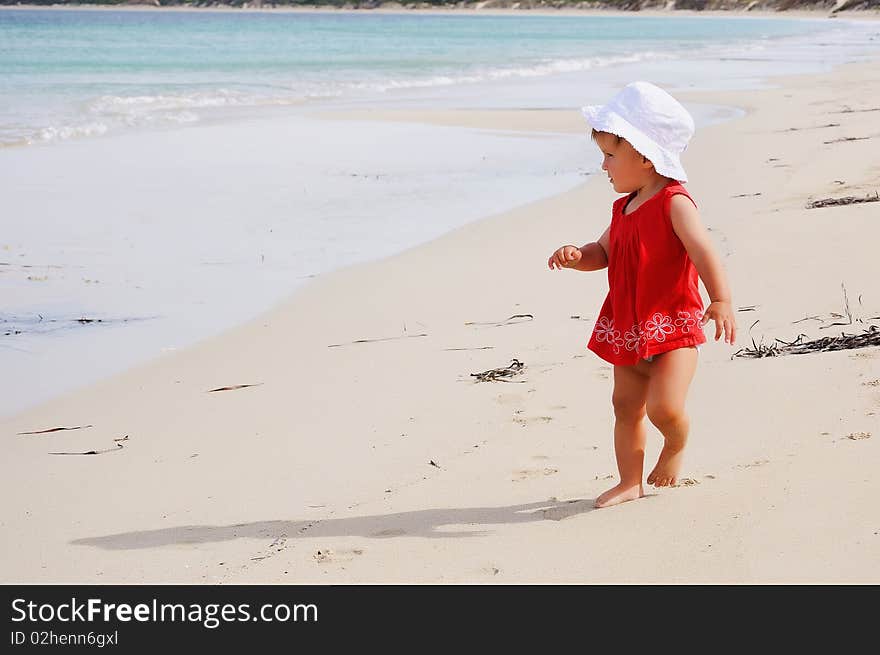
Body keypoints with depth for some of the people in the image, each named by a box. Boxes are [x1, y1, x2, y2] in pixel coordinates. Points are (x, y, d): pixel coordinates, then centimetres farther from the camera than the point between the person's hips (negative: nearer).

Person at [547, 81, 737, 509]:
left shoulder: (674, 203, -15)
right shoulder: (624, 208, 10)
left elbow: (703, 251, -25)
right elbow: (603, 253, 20)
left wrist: (721, 301, -38)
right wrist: (576, 257, -3)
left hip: (673, 327, -8)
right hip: (628, 329, 8)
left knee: (664, 407, -18)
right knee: (625, 406, 12)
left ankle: (676, 445, 16)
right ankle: (630, 482, 24)